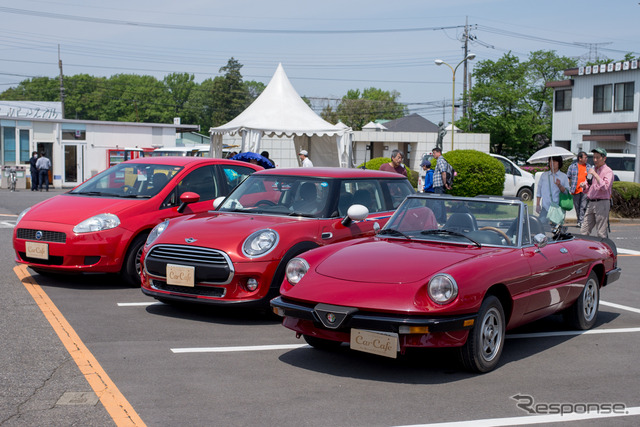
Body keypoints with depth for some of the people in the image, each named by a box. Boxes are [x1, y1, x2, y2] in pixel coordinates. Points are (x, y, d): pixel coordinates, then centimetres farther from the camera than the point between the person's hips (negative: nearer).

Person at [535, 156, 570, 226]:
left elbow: (567, 192, 3)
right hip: (545, 207, 1)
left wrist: (559, 186, -16)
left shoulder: (564, 176, 6)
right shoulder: (544, 175, 11)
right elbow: (539, 191, 14)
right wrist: (537, 204, 8)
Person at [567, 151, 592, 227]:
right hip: (576, 190, 0)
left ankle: (581, 222, -14)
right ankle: (579, 221, 17)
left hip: (585, 190, 0)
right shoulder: (572, 166, 7)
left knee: (583, 206, -11)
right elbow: (568, 178, 9)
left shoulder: (588, 166, 13)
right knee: (577, 207, 6)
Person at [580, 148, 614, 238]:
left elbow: (605, 187, -21)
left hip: (602, 203, -7)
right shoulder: (592, 170, 19)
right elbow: (586, 190, 25)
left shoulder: (608, 171, -4)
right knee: (583, 232, 5)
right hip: (590, 203, 7)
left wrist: (595, 174, -20)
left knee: (602, 234, -7)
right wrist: (584, 185, 2)